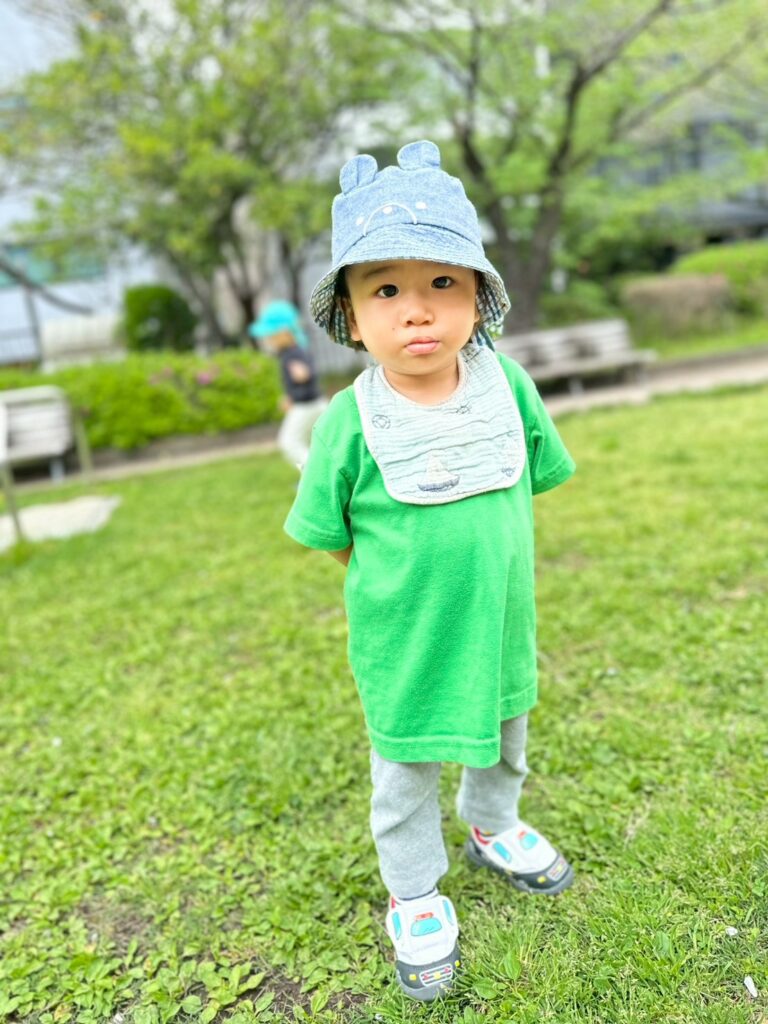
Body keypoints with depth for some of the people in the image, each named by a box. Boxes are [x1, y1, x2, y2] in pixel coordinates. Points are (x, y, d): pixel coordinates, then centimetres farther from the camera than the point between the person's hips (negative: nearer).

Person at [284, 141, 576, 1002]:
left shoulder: (506, 384, -12)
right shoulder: (350, 421, -20)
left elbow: (529, 482, 3)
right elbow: (332, 533, -7)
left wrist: (482, 555, 1)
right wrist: (398, 576, -6)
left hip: (499, 619, 4)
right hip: (405, 639, -3)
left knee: (503, 736, 28)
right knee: (404, 771, 17)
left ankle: (492, 828, 59)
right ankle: (415, 896, 44)